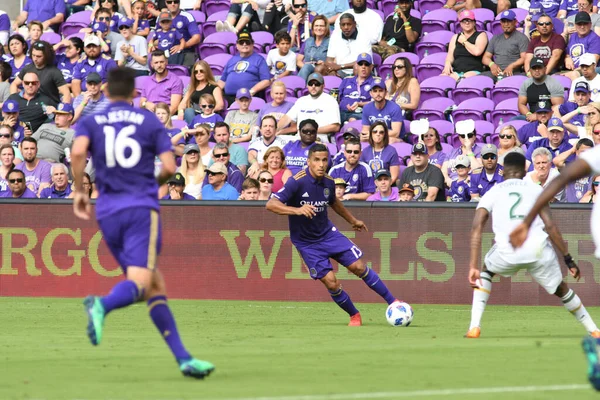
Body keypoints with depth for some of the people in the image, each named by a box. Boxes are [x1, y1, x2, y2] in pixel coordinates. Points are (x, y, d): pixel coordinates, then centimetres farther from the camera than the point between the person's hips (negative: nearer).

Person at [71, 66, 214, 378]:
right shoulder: (149, 121, 8)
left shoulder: (90, 122, 10)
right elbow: (170, 167, 0)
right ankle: (102, 305, -48)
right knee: (139, 282, -14)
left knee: (154, 285, 10)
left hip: (108, 212, 3)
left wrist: (78, 191, 0)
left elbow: (77, 152, -11)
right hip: (141, 209, -3)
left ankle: (183, 358, 6)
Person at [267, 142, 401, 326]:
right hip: (307, 243, -4)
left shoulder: (328, 182, -4)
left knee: (359, 267, -1)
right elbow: (271, 204, -32)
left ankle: (393, 302, 11)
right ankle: (354, 316, 14)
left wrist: (352, 220, 32)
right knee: (330, 282, -9)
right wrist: (297, 210, -46)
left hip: (327, 233, 5)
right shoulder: (297, 182, -23)